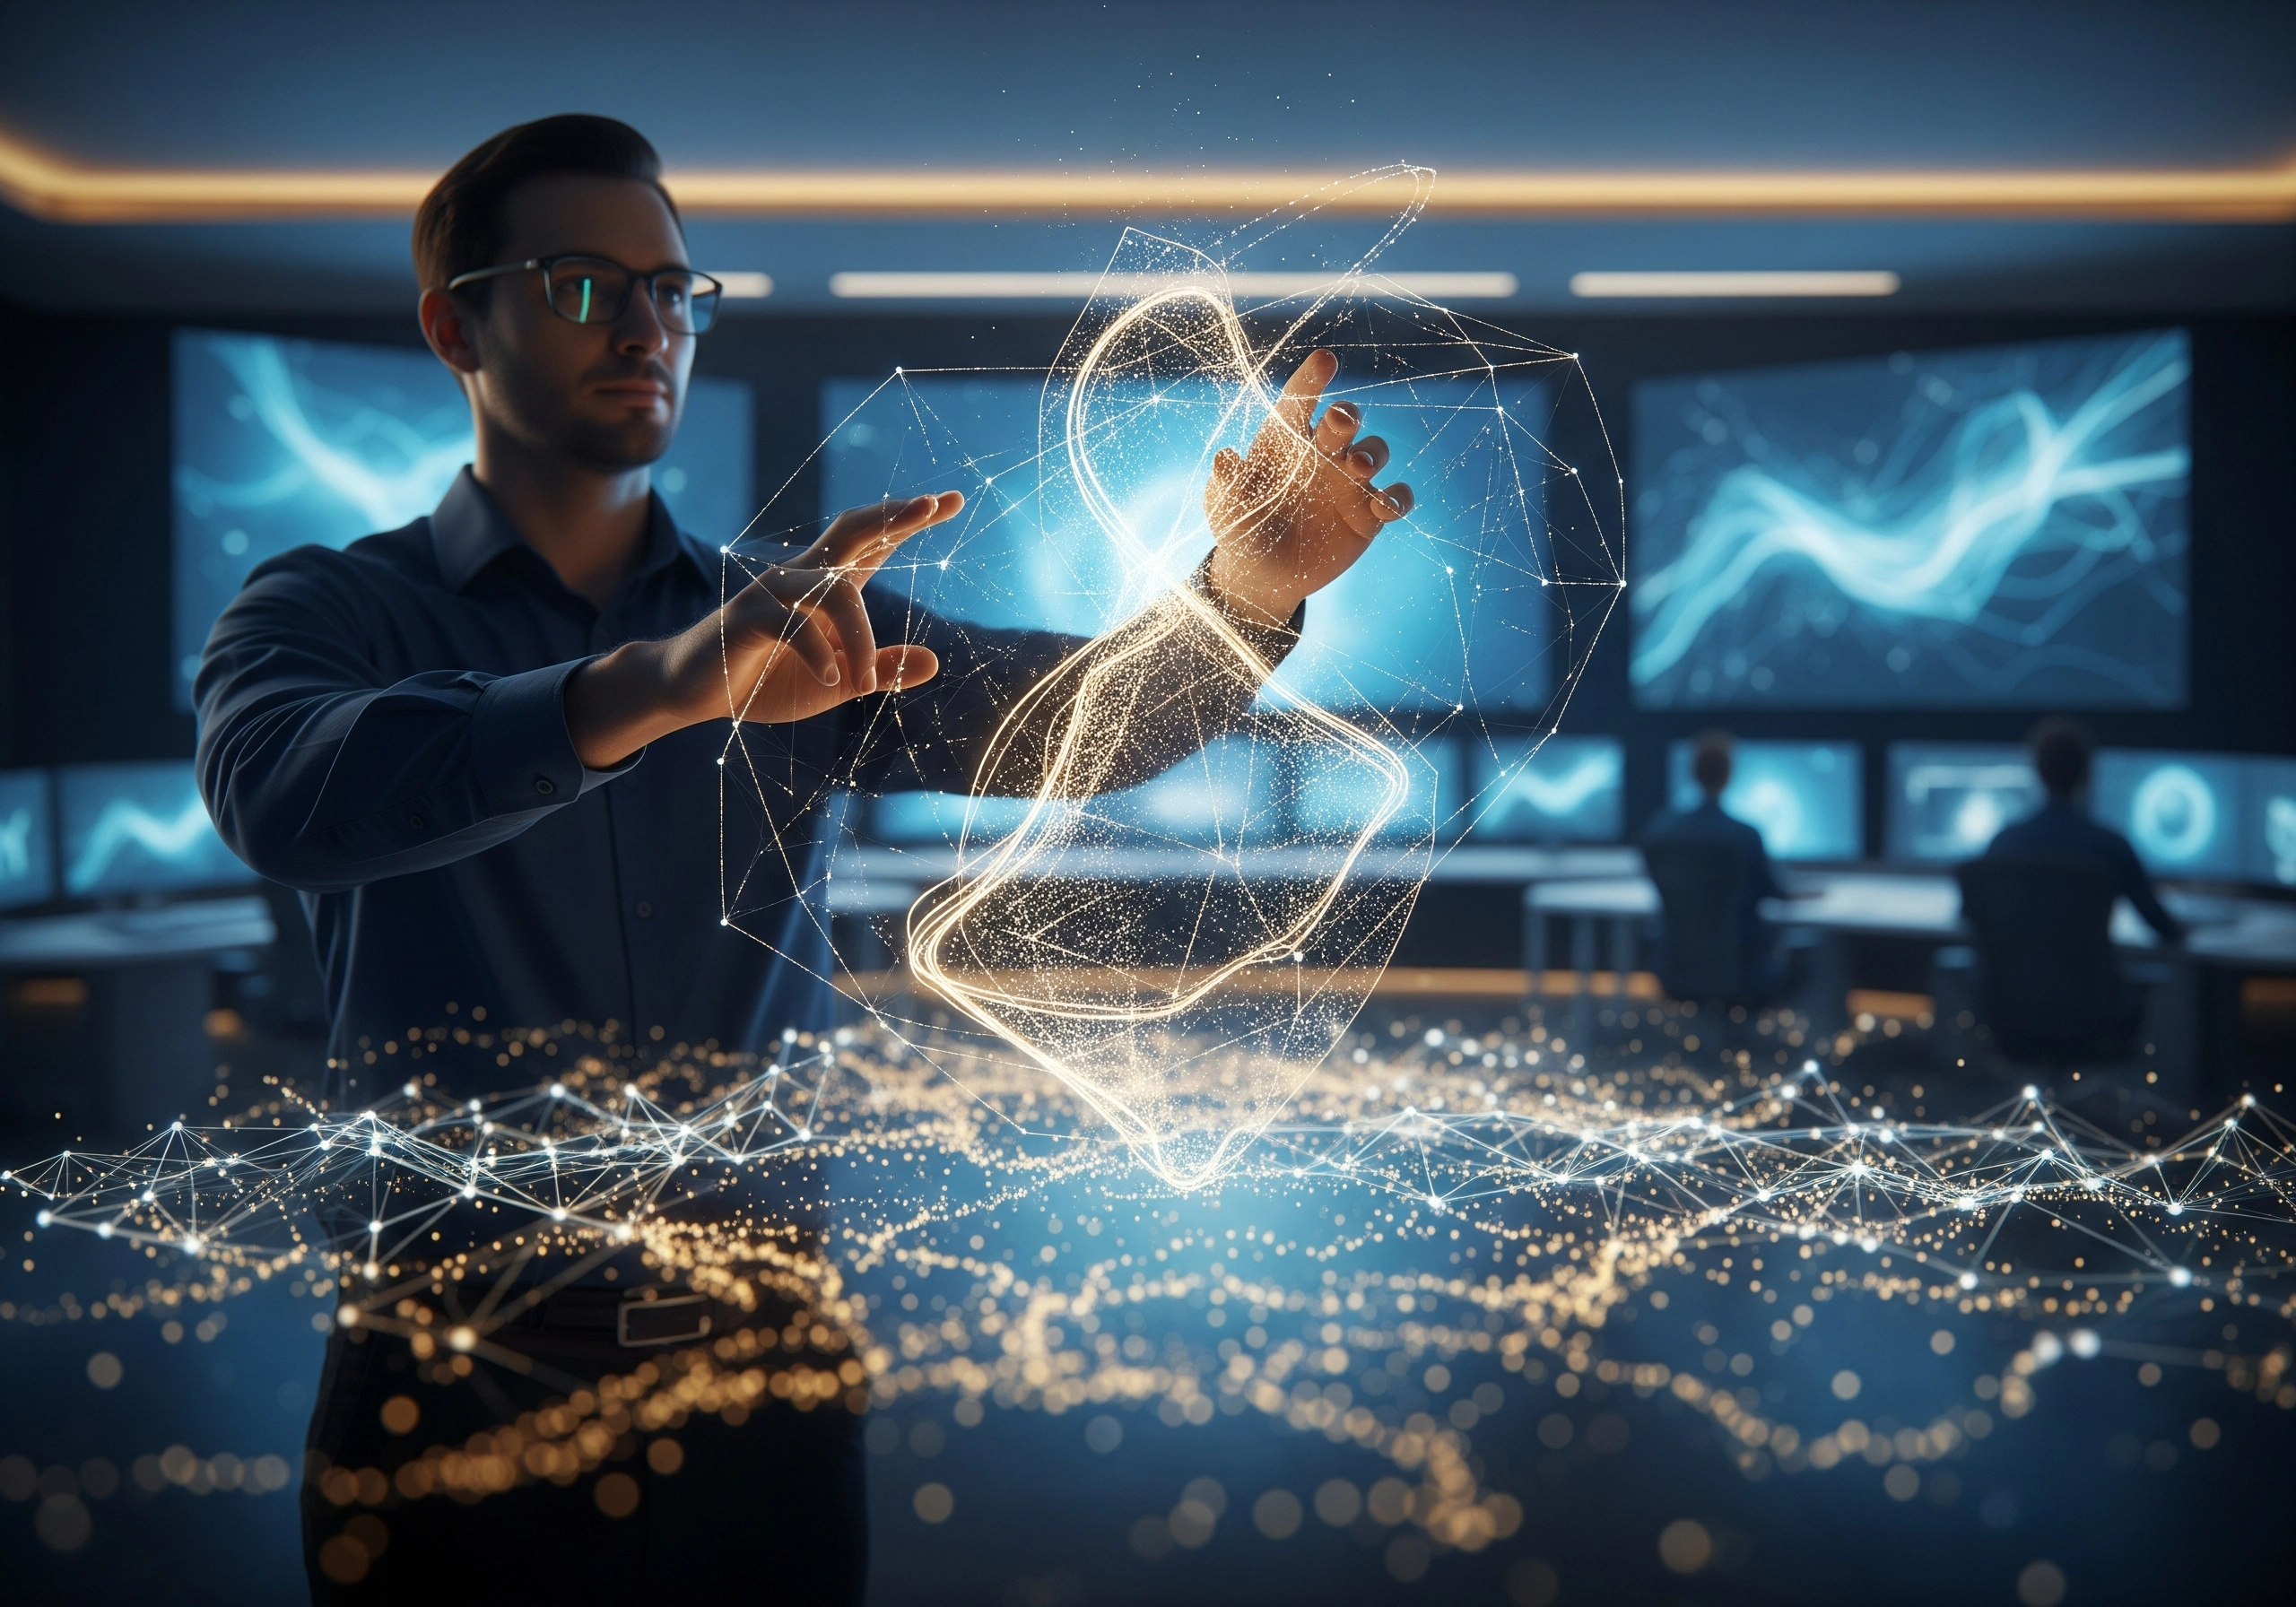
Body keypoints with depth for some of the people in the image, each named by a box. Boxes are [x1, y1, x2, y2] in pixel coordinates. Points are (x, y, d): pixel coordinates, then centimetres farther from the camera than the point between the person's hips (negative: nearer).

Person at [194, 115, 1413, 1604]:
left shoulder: (810, 633, 7)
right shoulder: (331, 609, -2)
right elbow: (289, 794, -25)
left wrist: (1246, 589, -28)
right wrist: (665, 683, -39)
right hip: (457, 1381, -2)